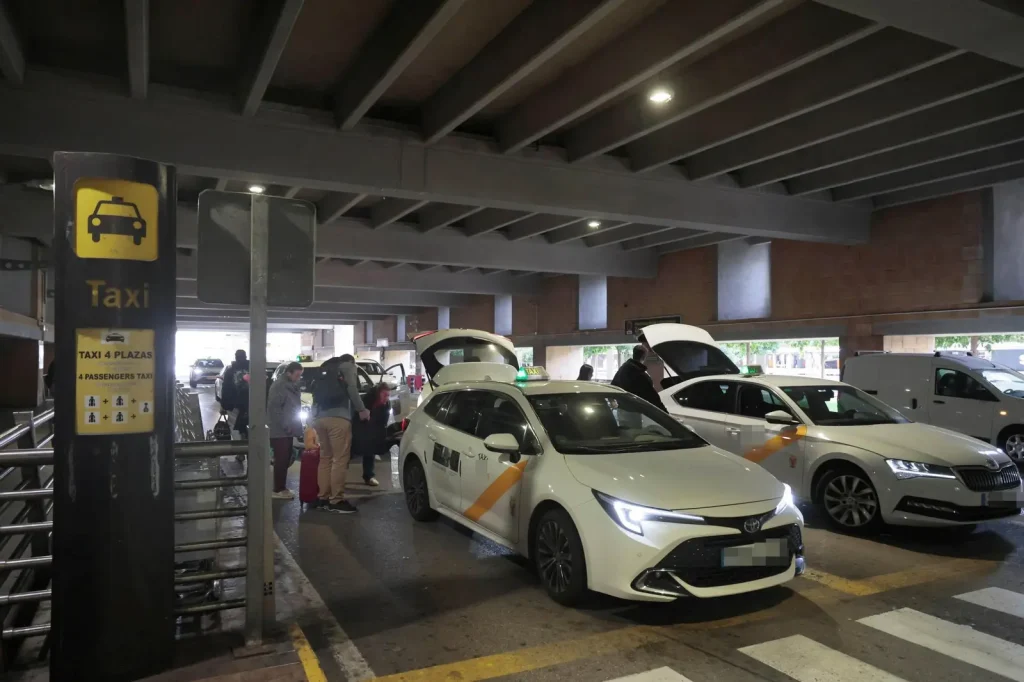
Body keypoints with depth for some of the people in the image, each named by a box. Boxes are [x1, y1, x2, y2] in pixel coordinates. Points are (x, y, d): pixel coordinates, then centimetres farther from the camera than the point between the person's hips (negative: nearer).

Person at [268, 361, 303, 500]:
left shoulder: (292, 386, 15)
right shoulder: (278, 386, -14)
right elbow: (274, 408, -20)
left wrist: (297, 427, 16)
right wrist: (285, 426, -21)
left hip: (287, 430, 9)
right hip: (279, 431, -9)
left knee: (285, 460, 12)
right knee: (281, 460, -6)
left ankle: (282, 488, 19)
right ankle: (278, 490, -1)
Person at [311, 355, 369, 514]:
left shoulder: (325, 369, 31)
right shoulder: (348, 367, 11)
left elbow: (317, 393, 23)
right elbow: (352, 388, -4)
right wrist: (361, 409, 2)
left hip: (319, 417, 8)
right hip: (338, 417, -7)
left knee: (325, 458, 14)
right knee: (340, 459, -7)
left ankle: (323, 498, 14)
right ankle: (336, 501, -9)